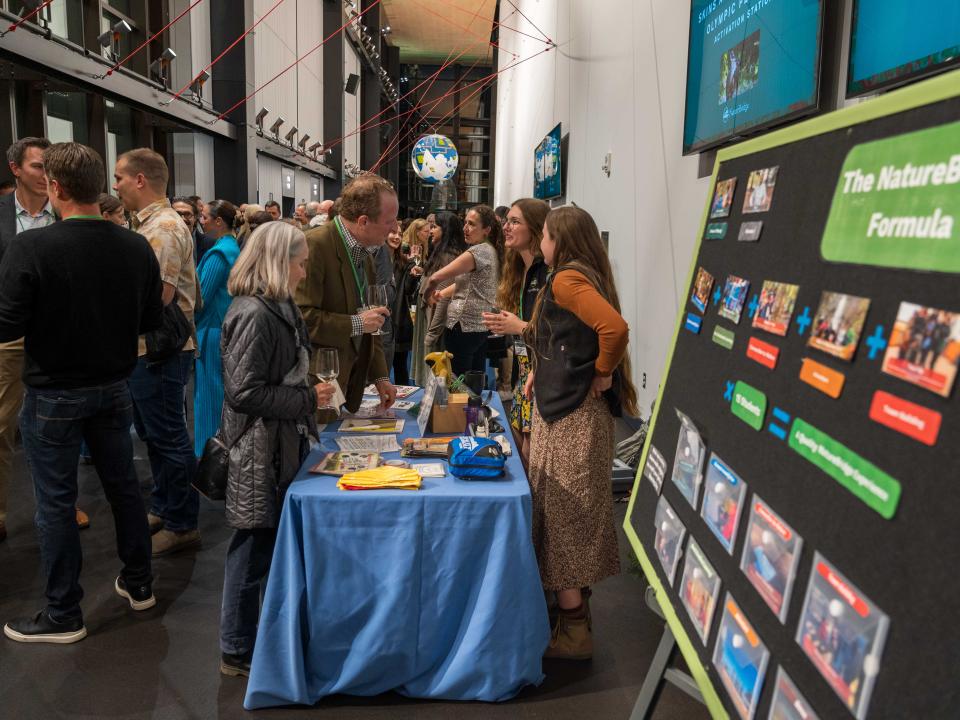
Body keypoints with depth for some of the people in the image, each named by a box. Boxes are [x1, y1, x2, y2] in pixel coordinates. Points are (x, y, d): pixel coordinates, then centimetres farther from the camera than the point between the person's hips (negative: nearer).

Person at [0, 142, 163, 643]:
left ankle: (63, 615, 21)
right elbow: (151, 319, 1)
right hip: (112, 388, 4)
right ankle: (138, 583, 32)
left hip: (53, 394, -4)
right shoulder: (136, 247, -7)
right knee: (123, 485, 18)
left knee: (56, 501, 8)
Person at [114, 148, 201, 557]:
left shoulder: (163, 228, -17)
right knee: (152, 433, 18)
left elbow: (158, 295, -23)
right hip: (144, 347, 10)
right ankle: (162, 508, 33)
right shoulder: (148, 224, 14)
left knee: (168, 437, -1)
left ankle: (182, 524, 12)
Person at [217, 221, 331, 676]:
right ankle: (238, 653, 21)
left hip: (283, 445, 10)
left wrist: (309, 395, 7)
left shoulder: (278, 307, 10)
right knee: (254, 550, 4)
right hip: (260, 452, -10)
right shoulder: (253, 315, -20)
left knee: (277, 545, 20)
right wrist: (308, 399, -18)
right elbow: (244, 392, -24)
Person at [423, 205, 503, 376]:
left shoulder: (479, 251, -15)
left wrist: (425, 294, 1)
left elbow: (436, 277, -17)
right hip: (481, 327, 9)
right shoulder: (491, 251, 13)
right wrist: (441, 293, 10)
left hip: (463, 326, -9)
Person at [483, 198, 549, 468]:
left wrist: (521, 327, -16)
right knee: (517, 447, 13)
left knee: (532, 456, -3)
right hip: (524, 373, 9)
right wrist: (503, 325, 3)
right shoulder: (521, 271, 13)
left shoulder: (548, 272, -16)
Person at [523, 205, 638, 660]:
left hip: (571, 414, -10)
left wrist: (601, 375, -16)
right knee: (563, 511, 18)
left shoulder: (567, 279, -15)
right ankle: (572, 610, 33)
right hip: (564, 406, 10)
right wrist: (541, 370, 11)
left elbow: (615, 328, -30)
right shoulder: (583, 277, 15)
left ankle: (574, 631, 11)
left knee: (564, 516, -1)